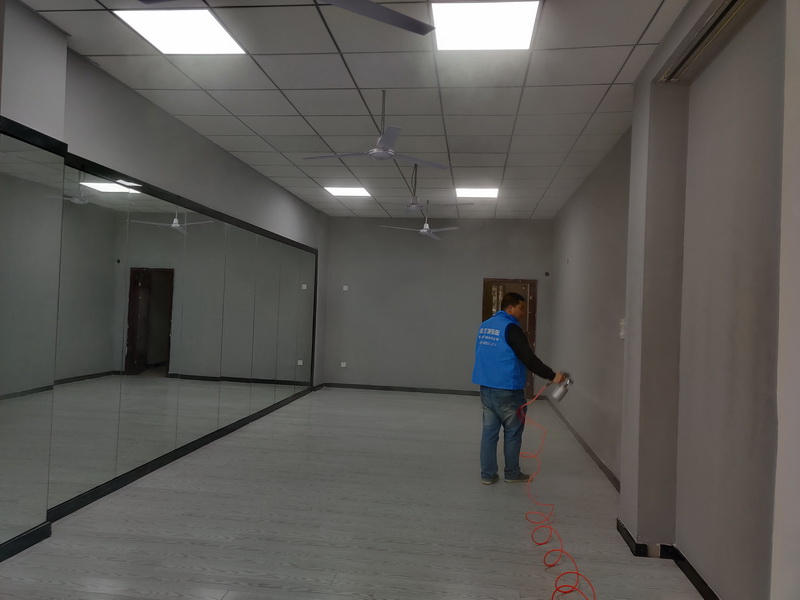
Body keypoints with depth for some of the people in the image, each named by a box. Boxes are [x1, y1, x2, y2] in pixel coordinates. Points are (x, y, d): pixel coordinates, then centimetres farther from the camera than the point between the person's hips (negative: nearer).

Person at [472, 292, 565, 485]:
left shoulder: (484, 326, 12)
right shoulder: (510, 328, -14)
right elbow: (529, 359, -20)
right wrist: (552, 375, -15)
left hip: (486, 388, 7)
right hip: (507, 390, -7)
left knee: (489, 431, 9)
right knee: (513, 433, 8)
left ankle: (487, 475, 11)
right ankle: (512, 474, 18)